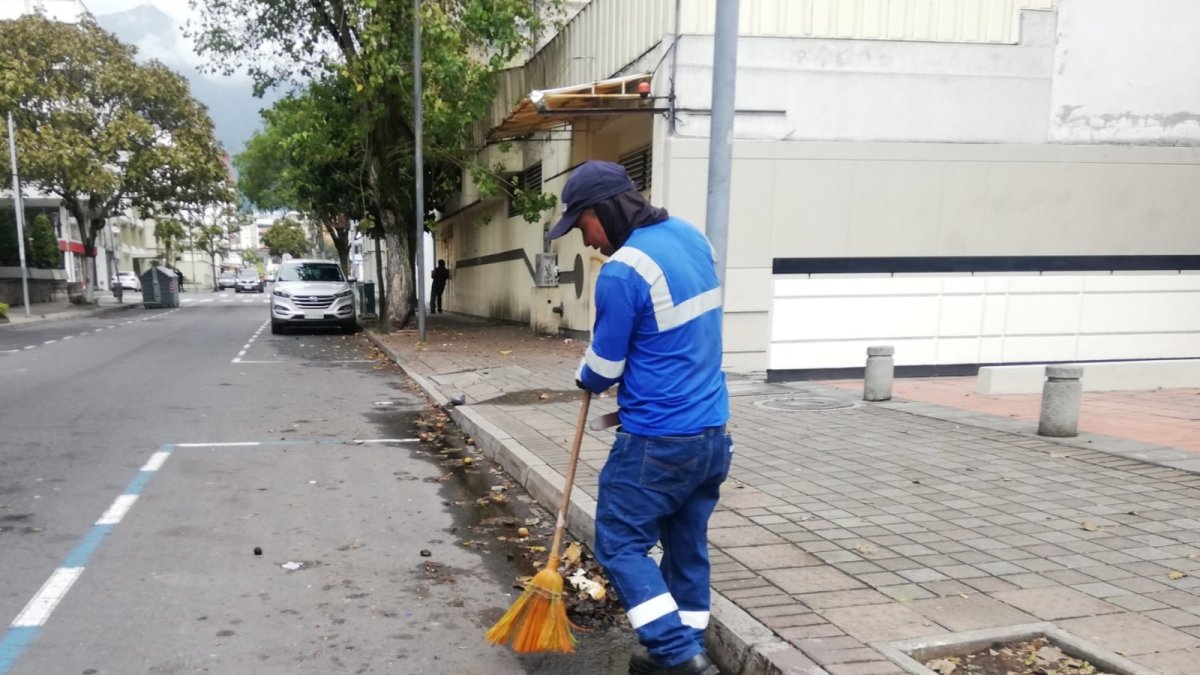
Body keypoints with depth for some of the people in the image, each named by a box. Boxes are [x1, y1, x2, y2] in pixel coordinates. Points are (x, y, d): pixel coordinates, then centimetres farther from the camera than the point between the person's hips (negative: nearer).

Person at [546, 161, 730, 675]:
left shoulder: (622, 271, -19)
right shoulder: (692, 237, 7)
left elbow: (602, 371, -10)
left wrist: (584, 377, 13)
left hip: (658, 441, -8)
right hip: (713, 432, 9)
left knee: (620, 544, 5)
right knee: (688, 547, 17)